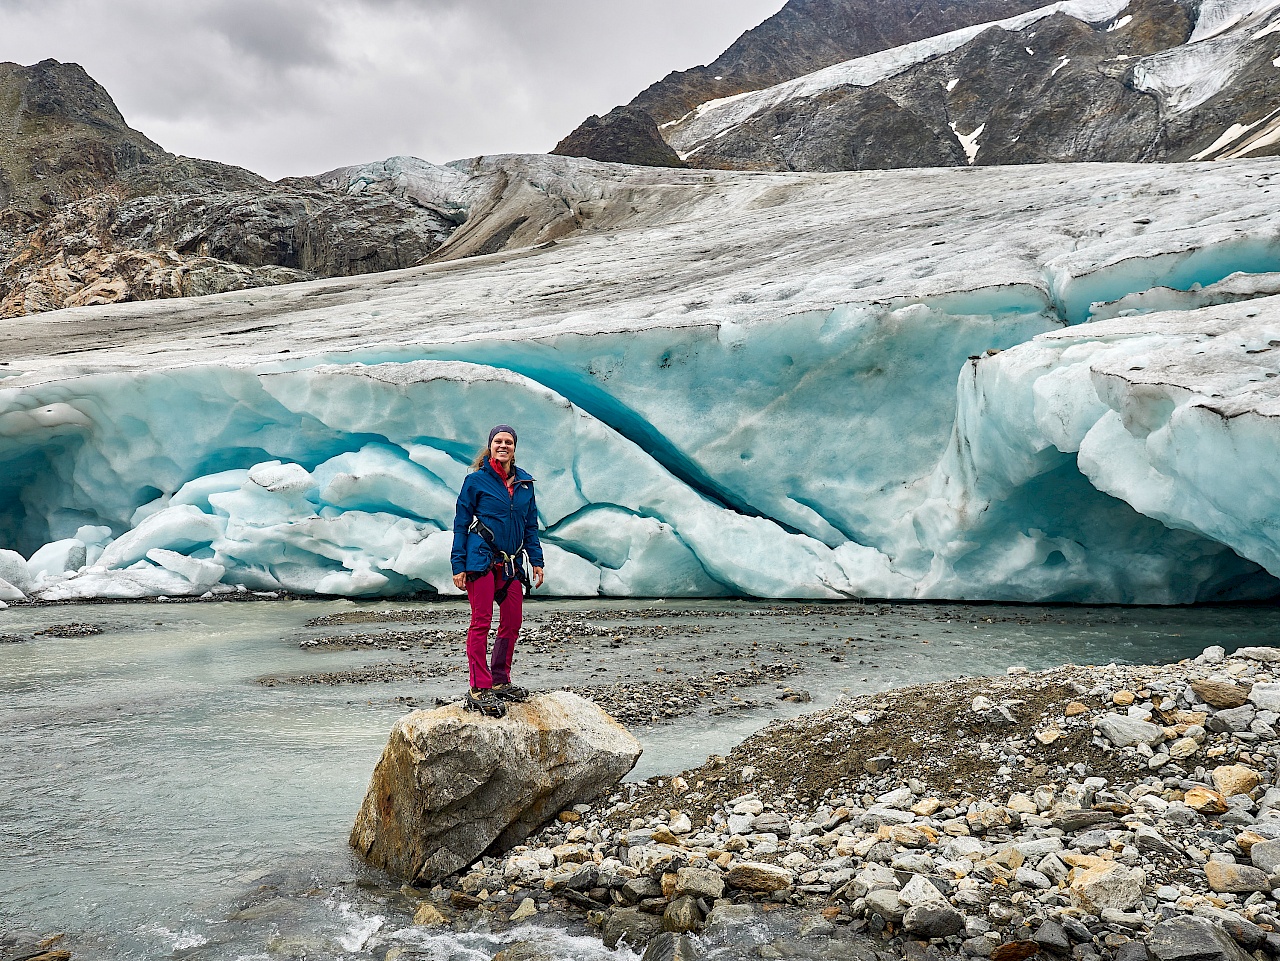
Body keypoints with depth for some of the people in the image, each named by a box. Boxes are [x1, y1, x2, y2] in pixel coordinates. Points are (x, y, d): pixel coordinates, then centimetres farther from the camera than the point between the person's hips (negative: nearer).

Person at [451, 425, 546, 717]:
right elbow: (461, 524, -1)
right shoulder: (476, 480, -1)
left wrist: (536, 561, 11)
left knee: (512, 623, 5)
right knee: (481, 622, -7)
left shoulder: (524, 482, 12)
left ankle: (500, 682, 20)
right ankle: (479, 690, -4)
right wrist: (458, 566, -6)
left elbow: (531, 525, 17)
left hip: (511, 564, 5)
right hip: (481, 560, -5)